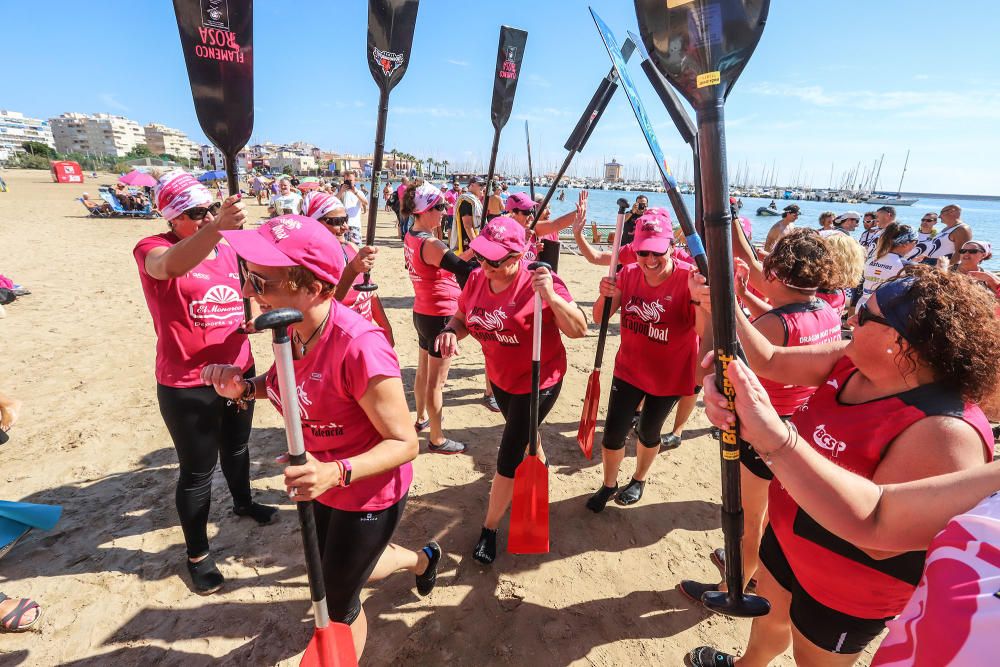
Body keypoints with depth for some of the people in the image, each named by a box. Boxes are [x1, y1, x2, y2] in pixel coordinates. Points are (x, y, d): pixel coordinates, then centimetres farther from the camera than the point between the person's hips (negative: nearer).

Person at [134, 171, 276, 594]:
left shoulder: (228, 251, 4)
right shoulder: (152, 249, -14)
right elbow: (172, 265, -40)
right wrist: (216, 228, -59)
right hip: (187, 387, -5)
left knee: (237, 447, 25)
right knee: (198, 471, 6)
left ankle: (243, 502, 50)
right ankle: (197, 555, 25)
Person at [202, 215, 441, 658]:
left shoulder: (359, 348, -36)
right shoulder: (292, 329, -11)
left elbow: (404, 443, -27)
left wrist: (335, 473, -41)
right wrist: (244, 387, -9)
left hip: (369, 494, -8)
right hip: (324, 484, 8)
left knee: (338, 604, 14)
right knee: (350, 570, 32)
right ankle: (422, 559, 62)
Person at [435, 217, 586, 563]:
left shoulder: (539, 283, -25)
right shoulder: (476, 280, -10)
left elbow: (579, 330, -26)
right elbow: (461, 318, 3)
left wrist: (550, 295, -41)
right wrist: (449, 332, -20)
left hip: (538, 383, -6)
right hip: (500, 378, 6)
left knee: (509, 459, 0)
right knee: (523, 437, 30)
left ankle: (489, 528, 23)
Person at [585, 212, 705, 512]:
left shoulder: (688, 277, -21)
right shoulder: (629, 274, -8)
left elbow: (703, 331, -31)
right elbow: (599, 318, -6)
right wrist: (604, 295, -27)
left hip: (669, 374, -2)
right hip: (629, 369, 3)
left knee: (648, 433, 18)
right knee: (613, 433, 4)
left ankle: (639, 480, 47)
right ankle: (608, 484, 32)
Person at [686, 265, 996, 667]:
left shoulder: (946, 433, -35)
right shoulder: (855, 361, -11)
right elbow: (770, 362, -3)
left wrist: (781, 439, -44)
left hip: (845, 592, -6)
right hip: (788, 539, 7)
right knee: (769, 618, 32)